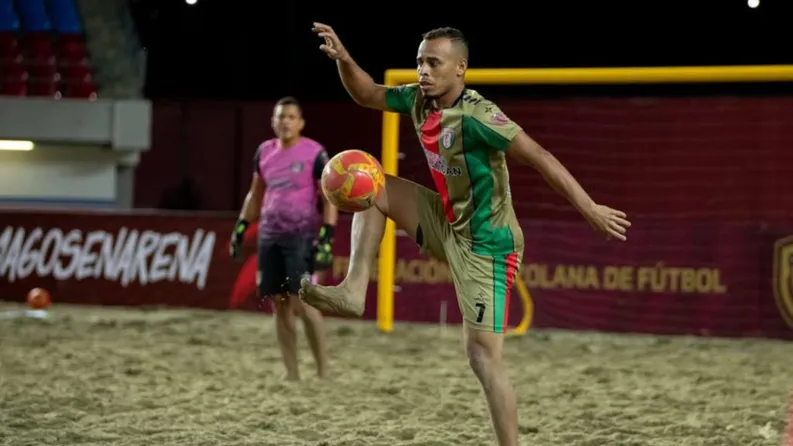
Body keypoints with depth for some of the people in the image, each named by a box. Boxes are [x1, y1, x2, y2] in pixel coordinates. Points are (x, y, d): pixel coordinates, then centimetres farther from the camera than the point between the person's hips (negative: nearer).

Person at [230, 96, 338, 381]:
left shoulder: (314, 153, -6)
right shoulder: (264, 152, 10)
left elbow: (330, 199, -6)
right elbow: (255, 194, 22)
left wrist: (326, 237, -15)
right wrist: (240, 226, 17)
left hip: (301, 237, -5)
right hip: (269, 237, 5)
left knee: (302, 301, -14)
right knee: (279, 305, 4)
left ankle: (323, 370, -6)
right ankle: (291, 373, 9)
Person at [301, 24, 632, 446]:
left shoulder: (475, 115, -25)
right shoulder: (419, 100, 0)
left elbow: (539, 157, -29)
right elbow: (368, 95, 16)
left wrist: (590, 209, -35)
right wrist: (343, 59, -5)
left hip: (485, 246, -8)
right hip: (450, 226, 9)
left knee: (483, 354, -12)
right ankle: (354, 291, 4)